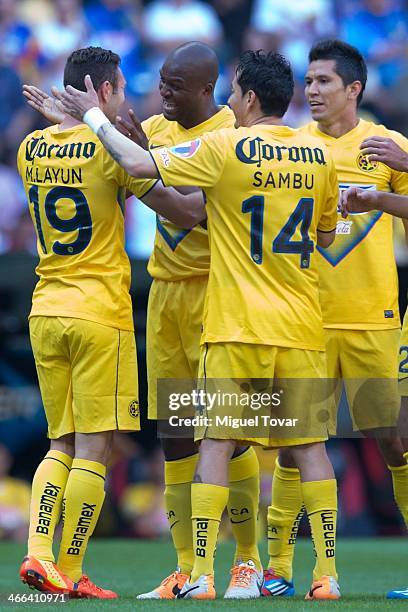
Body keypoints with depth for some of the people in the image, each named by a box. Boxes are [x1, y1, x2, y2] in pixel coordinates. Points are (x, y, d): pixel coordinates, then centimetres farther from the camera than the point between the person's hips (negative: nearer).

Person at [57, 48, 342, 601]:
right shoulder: (318, 155, 5)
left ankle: (202, 575, -1)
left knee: (216, 443, 2)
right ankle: (327, 575, 2)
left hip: (237, 327, -3)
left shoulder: (225, 148, -8)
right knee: (310, 446, 6)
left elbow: (139, 165, -5)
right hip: (301, 327, 4)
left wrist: (94, 116, 8)